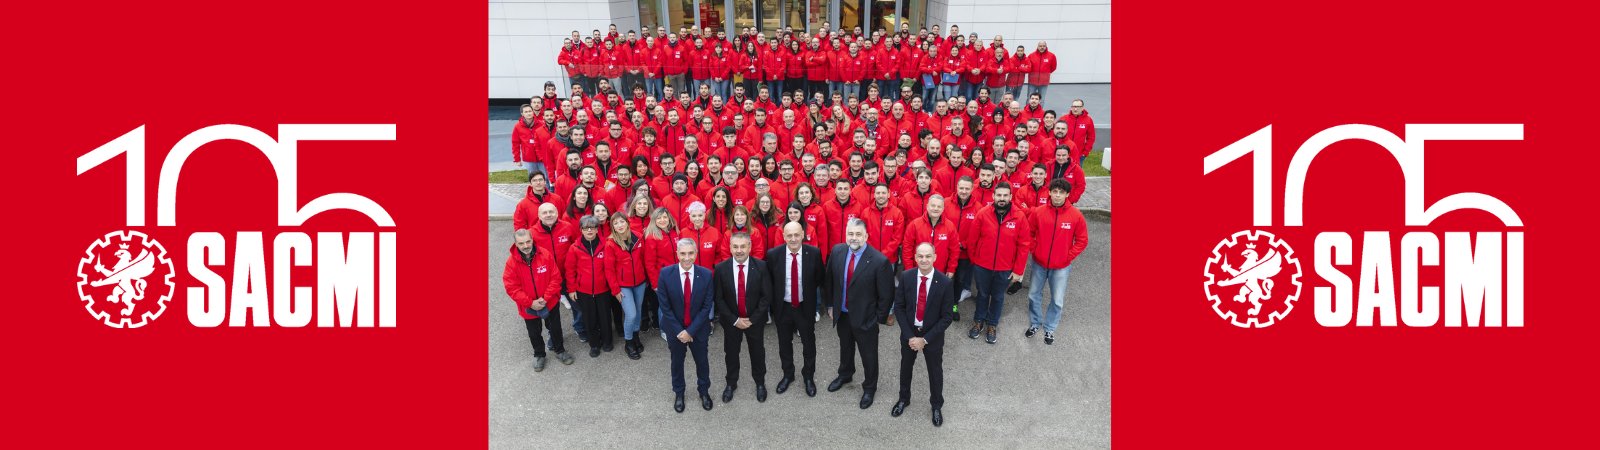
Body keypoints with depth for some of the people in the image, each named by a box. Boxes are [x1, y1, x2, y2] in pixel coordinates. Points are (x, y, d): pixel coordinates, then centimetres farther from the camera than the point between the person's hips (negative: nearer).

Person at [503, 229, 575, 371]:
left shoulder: (545, 255, -17)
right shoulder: (511, 262, -17)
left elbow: (556, 277, -13)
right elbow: (512, 288, -15)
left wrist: (545, 298, -20)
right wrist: (530, 303, -21)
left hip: (550, 303, 0)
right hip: (528, 307, 0)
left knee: (555, 328, 19)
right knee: (534, 333, 19)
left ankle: (560, 351, 43)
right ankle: (539, 355, 44)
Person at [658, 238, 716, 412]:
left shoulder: (706, 274, -16)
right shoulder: (665, 273, -18)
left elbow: (706, 306, -13)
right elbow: (665, 306, -13)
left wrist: (690, 330, -16)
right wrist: (679, 331, -15)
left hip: (698, 329, 0)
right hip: (675, 329, 0)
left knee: (702, 361, 18)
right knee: (677, 362, 19)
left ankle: (704, 391, 43)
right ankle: (679, 393, 42)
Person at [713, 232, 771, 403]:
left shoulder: (761, 266, -15)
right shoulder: (720, 268, -14)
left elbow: (766, 295, -10)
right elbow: (719, 298, -9)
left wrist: (752, 319, -13)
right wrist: (734, 320, -13)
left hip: (755, 320, 0)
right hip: (731, 321, 0)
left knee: (757, 352, 17)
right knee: (731, 352, 17)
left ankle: (760, 383, 40)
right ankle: (731, 384, 40)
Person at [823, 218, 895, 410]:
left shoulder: (880, 261, -26)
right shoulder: (837, 251, -10)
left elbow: (886, 295, -17)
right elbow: (830, 280, 5)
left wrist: (880, 318, -11)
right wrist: (831, 305, 8)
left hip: (866, 318, -5)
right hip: (842, 314, 5)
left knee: (869, 354, 14)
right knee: (845, 347, 29)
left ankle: (869, 388, 38)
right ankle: (845, 374, 56)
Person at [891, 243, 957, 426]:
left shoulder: (945, 283, -21)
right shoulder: (906, 277, -15)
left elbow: (947, 317, -16)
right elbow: (899, 307, -7)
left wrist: (925, 339, -18)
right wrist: (909, 336, -14)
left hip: (933, 336, -2)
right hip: (909, 334, 2)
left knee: (935, 371, 18)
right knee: (905, 367, 23)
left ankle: (936, 406, 42)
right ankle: (904, 399, 49)